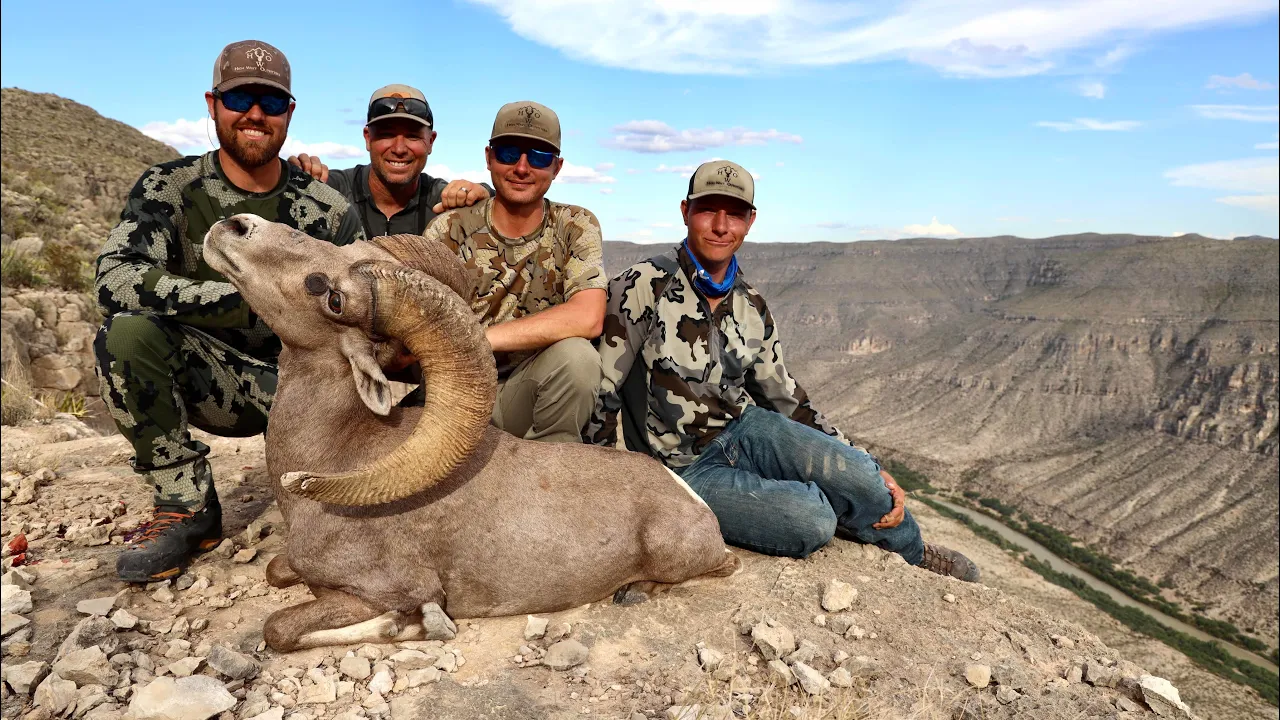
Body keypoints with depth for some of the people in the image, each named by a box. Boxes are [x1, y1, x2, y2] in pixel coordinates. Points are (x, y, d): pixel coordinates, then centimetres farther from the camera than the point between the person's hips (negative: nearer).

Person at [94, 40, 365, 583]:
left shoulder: (326, 208, -2)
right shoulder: (170, 188, -5)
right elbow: (113, 279, -23)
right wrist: (246, 297, -33)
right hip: (213, 379, 1)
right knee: (128, 331, -29)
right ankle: (188, 506, -12)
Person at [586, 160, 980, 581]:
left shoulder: (751, 308, 4)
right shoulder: (641, 288, -15)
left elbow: (787, 400, 10)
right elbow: (600, 394, -13)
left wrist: (868, 475, 6)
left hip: (746, 430, 5)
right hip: (686, 469, -5)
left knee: (863, 478, -19)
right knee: (811, 519, -27)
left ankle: (911, 554, 15)